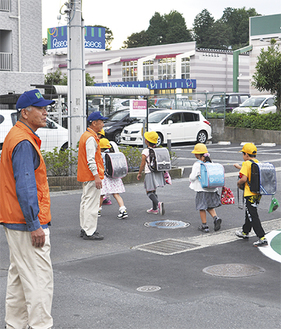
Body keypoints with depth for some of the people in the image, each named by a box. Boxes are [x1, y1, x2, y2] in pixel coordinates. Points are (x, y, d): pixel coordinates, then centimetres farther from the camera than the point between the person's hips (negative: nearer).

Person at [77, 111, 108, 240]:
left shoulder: (85, 135, 16)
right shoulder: (91, 138, -17)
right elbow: (91, 160, -22)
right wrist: (96, 176, -23)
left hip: (86, 176, 11)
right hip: (92, 176, -11)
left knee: (85, 202, 14)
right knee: (92, 204, -8)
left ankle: (84, 229, 21)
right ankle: (89, 232, -7)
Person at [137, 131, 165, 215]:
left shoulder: (145, 151, -13)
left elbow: (143, 164, -12)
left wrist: (139, 173, 0)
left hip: (150, 173, -6)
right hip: (158, 173, 6)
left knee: (149, 192, 1)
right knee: (153, 191, 19)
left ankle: (158, 203, -24)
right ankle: (154, 209, 23)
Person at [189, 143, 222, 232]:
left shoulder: (197, 164, -15)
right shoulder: (211, 163, 4)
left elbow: (192, 177, -16)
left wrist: (190, 178, 5)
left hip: (202, 189, -6)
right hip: (212, 189, 6)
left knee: (202, 208, 7)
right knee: (210, 206, 21)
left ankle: (204, 226, 11)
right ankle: (216, 218, -2)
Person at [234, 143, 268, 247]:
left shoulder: (247, 163, -15)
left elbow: (244, 178, -23)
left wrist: (239, 183, -3)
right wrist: (240, 167, 35)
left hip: (250, 194, -9)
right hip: (258, 193, 9)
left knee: (253, 216, -7)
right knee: (249, 213, 24)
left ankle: (262, 238, -14)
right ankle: (245, 232, 40)